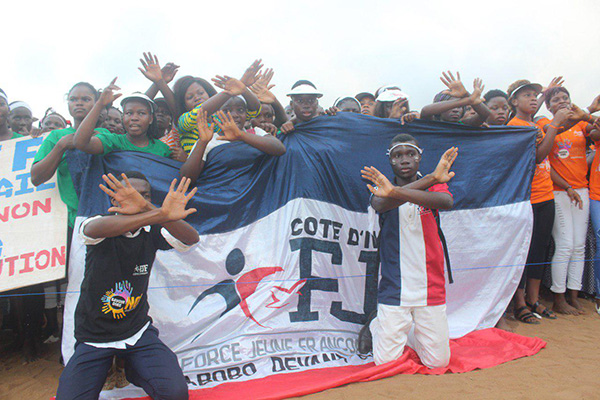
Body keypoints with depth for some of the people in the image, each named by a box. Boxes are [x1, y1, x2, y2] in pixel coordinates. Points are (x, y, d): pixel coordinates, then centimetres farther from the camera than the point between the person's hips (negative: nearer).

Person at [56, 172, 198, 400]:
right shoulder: (101, 228, -10)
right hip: (93, 337, -1)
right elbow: (94, 229, -36)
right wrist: (160, 214, -51)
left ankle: (135, 369, 14)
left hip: (138, 332, 1)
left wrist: (147, 208, -41)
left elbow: (191, 239, -23)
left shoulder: (152, 233, -4)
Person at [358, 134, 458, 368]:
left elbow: (446, 202, -23)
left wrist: (395, 191, -37)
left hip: (431, 289, 1)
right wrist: (431, 179, -32)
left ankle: (417, 332, 34)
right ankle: (375, 325, 30)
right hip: (393, 290, -1)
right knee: (386, 362, 1)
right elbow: (380, 204, -25)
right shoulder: (382, 189, 1)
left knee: (438, 362, 6)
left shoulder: (436, 185, 3)